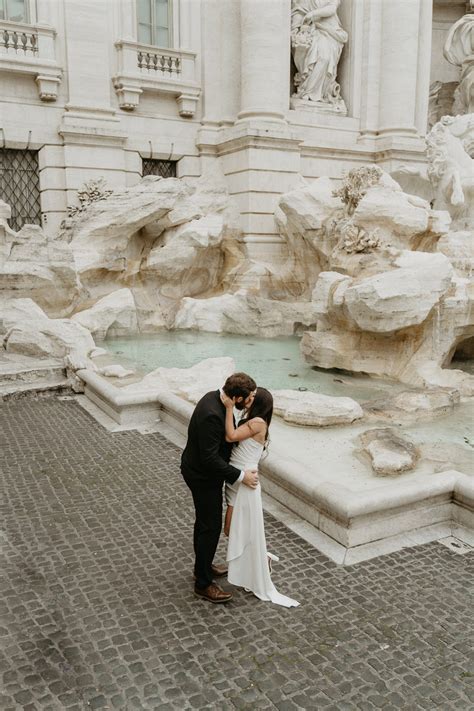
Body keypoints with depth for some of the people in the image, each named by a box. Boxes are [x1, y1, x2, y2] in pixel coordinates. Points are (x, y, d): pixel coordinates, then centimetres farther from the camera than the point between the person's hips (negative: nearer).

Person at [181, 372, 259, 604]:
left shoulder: (216, 398, -5)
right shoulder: (211, 415, -35)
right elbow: (210, 458, -31)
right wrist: (241, 476, -25)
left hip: (201, 470, 10)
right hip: (203, 477, -10)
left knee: (204, 521, 23)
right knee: (211, 526, 3)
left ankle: (202, 566, 42)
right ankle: (203, 584, 19)